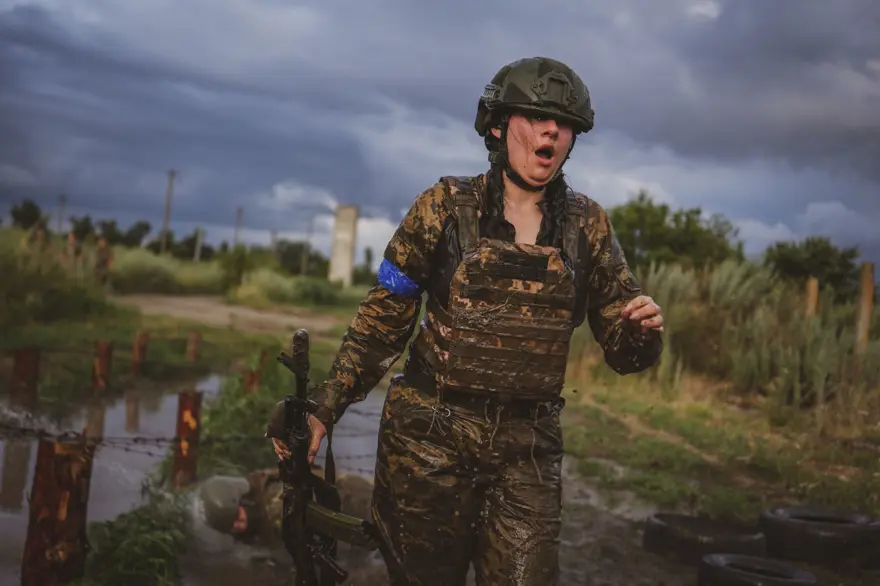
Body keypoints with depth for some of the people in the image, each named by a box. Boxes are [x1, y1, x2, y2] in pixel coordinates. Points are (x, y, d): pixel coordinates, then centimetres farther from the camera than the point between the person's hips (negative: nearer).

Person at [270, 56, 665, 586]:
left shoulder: (588, 225, 4)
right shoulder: (446, 206, -2)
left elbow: (622, 352, 6)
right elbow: (383, 323, 2)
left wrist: (644, 330, -16)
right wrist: (324, 409, -3)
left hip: (528, 453, 1)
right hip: (429, 437, -1)